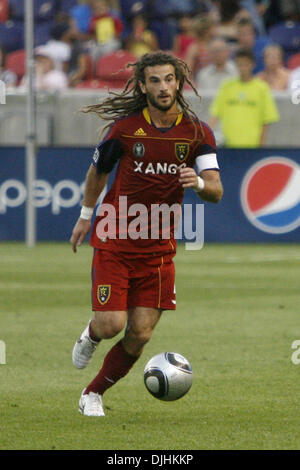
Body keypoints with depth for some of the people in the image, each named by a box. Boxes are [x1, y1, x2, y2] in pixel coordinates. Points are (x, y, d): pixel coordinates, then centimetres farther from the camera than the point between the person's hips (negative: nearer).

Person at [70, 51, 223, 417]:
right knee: (111, 324, -12)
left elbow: (216, 191, -10)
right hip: (114, 241, -2)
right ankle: (90, 336, 26)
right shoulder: (125, 127, -7)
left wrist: (199, 182, -32)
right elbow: (98, 170, 12)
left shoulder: (197, 132, -3)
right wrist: (86, 215, 17)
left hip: (159, 247, 2)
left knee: (140, 334, -2)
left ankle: (93, 394, 20)